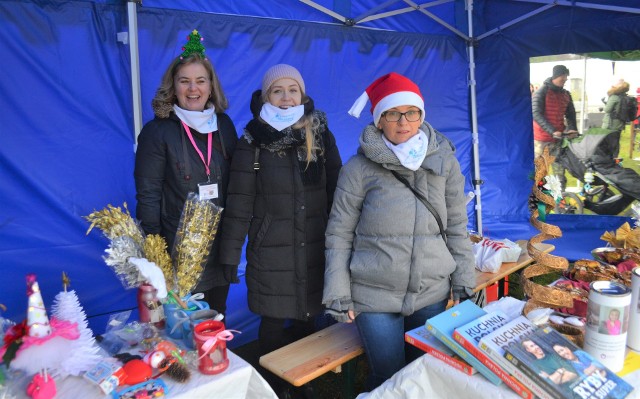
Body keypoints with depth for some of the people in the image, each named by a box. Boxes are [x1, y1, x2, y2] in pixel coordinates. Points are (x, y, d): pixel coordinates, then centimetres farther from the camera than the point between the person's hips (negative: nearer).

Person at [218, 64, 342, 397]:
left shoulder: (321, 135, 3)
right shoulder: (253, 142, -5)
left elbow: (336, 193, 5)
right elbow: (239, 204, -6)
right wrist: (229, 256, -7)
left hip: (315, 249, 2)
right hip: (271, 252, -2)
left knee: (307, 321, 14)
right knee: (273, 325, 10)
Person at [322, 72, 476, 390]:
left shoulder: (444, 161, 0)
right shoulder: (359, 167, -9)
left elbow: (457, 227, 6)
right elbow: (339, 234, -6)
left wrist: (463, 281, 5)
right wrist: (338, 294, -8)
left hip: (432, 293, 3)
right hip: (374, 296, -2)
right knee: (389, 378, 8)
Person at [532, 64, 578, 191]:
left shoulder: (566, 94, 10)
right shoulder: (541, 92, -8)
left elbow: (570, 114, 15)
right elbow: (536, 114, -16)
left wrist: (572, 129, -5)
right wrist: (552, 131, -24)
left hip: (558, 138, 6)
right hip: (541, 137, -5)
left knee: (560, 169, 7)